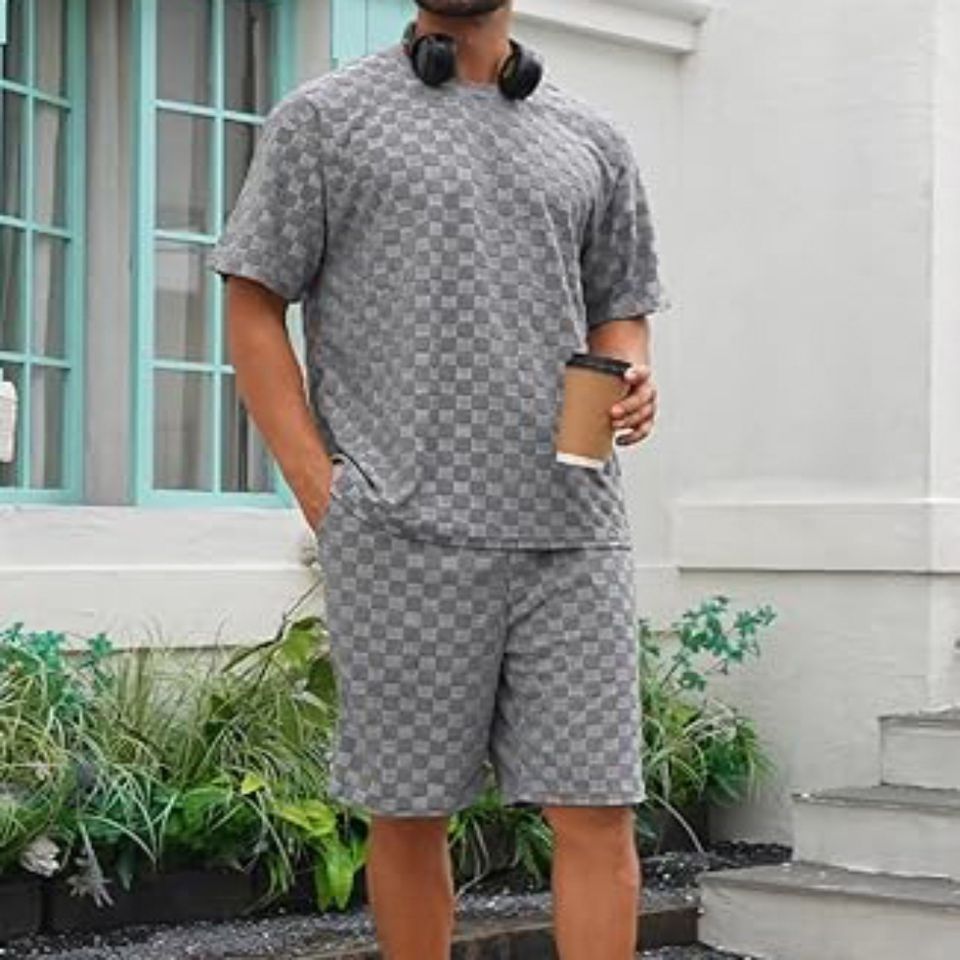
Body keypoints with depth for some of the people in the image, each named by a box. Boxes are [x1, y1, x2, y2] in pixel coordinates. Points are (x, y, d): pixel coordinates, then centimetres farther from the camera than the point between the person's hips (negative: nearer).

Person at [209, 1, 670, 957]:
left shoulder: (592, 141, 16)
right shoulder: (325, 117, 6)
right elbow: (253, 310, 3)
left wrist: (631, 379, -1)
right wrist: (327, 498, -6)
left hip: (572, 528, 3)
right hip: (405, 530, -2)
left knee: (597, 806, -2)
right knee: (409, 811, 5)